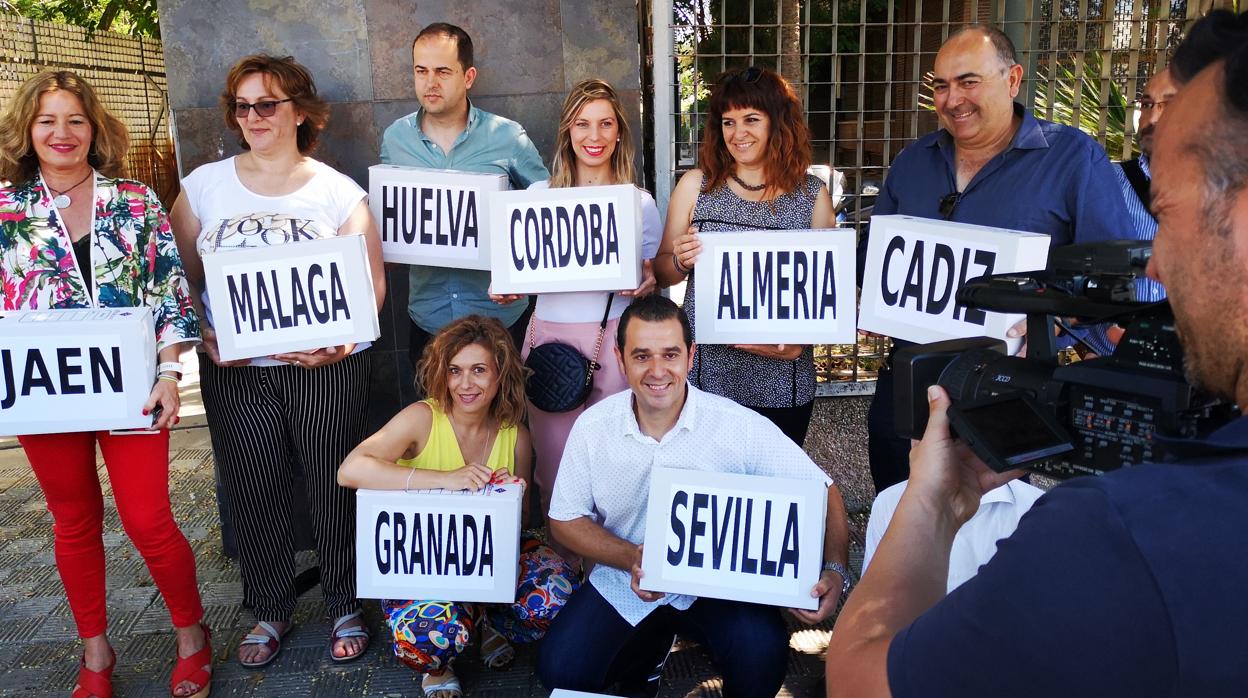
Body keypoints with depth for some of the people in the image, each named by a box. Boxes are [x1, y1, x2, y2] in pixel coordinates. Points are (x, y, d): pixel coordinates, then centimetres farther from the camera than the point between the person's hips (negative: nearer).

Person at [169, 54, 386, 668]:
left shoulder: (338, 192, 0)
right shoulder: (204, 185, 6)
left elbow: (372, 283, -1)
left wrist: (341, 342, -17)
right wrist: (205, 337, -8)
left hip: (327, 369, -2)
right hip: (234, 370, 2)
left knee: (333, 489, 5)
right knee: (251, 491, 10)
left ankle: (346, 606, 26)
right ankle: (269, 612, 30)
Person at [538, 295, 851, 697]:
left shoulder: (740, 426, -17)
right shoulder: (593, 427, -10)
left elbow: (823, 493, -9)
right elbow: (565, 520, -1)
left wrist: (834, 570, -27)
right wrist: (631, 558, -19)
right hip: (622, 586, 3)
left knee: (761, 654, -29)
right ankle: (650, 644, 19)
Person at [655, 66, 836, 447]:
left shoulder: (812, 194, 1)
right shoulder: (696, 184, 2)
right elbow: (662, 274, 7)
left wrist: (801, 339, -11)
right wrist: (680, 261, -14)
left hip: (783, 380, 0)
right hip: (707, 373, 0)